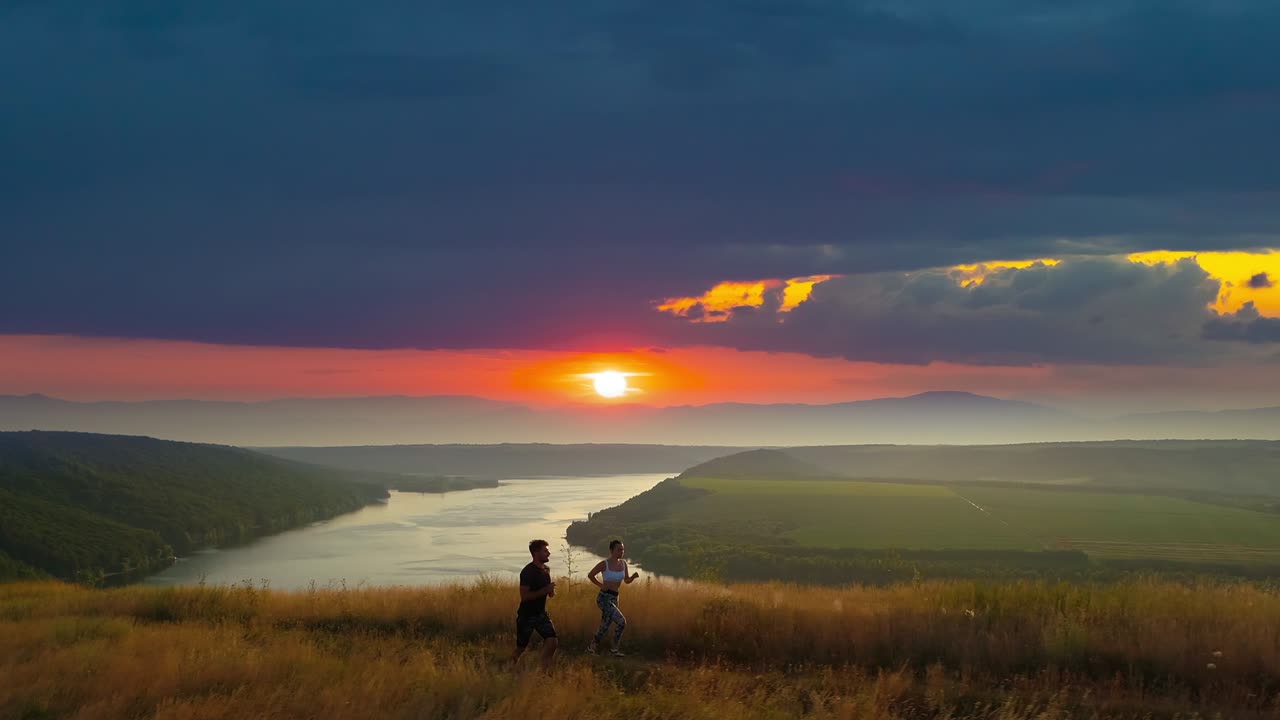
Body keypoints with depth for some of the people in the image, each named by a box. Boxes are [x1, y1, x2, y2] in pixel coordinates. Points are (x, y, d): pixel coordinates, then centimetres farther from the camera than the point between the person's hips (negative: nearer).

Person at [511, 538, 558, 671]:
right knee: (521, 647, 6)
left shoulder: (545, 570, 6)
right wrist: (544, 590, -27)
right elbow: (524, 596, -25)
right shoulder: (528, 572, -19)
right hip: (526, 615, -6)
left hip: (541, 614, 6)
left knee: (552, 642, -13)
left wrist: (551, 591, -2)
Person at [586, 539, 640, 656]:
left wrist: (634, 576, -6)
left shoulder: (623, 563, 5)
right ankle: (615, 649, -6)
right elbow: (590, 575, 1)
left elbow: (627, 581, 14)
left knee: (604, 627, 16)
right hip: (604, 598, -7)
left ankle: (591, 648, 33)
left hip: (614, 599, 7)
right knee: (621, 622, -18)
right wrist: (600, 585, -5)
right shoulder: (604, 564, -12)